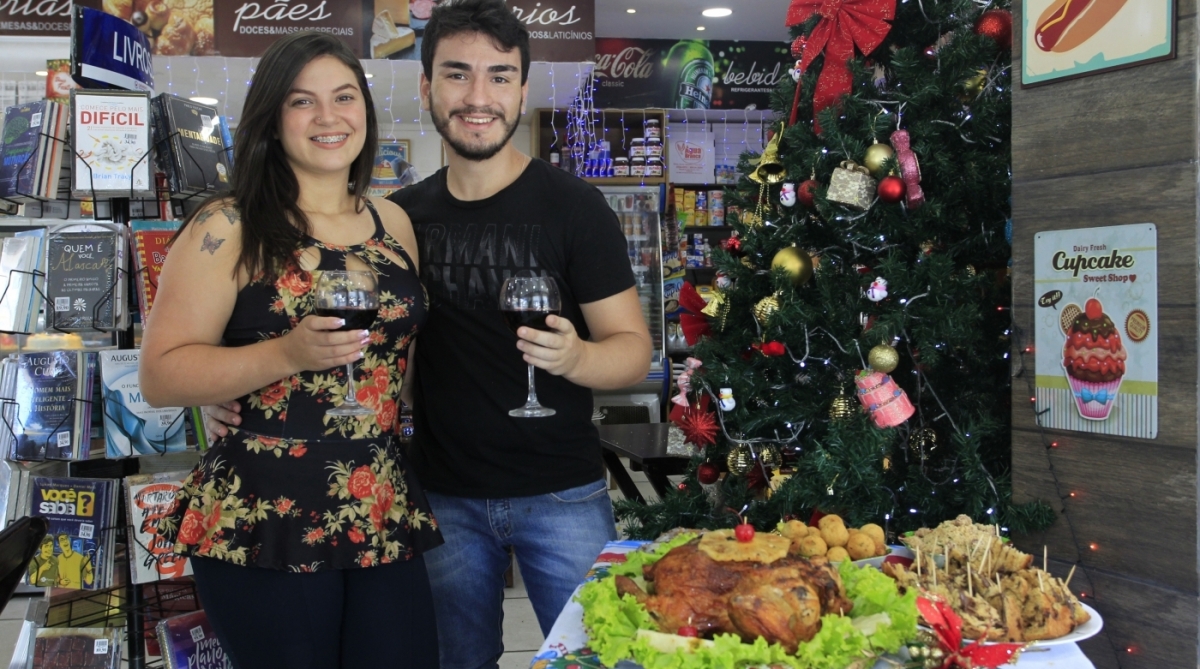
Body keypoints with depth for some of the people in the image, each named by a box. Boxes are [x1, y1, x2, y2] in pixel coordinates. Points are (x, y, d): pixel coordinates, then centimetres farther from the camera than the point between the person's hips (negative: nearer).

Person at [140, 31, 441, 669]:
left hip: (385, 514, 5)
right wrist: (287, 355, -22)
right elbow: (160, 376, -9)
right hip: (262, 520, -4)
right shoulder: (228, 228, -6)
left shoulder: (394, 223, 10)